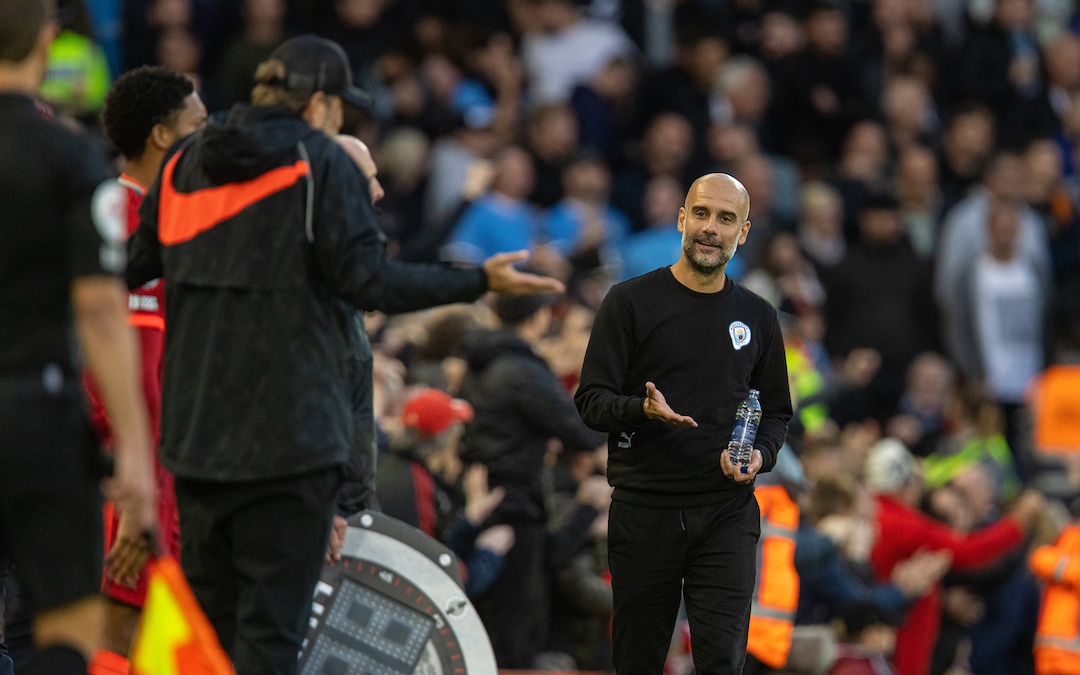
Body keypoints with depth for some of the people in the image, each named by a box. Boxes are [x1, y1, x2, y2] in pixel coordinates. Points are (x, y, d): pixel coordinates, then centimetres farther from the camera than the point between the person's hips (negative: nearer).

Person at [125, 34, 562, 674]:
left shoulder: (184, 165, 11)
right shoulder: (323, 164, -7)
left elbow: (135, 266, 13)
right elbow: (367, 279, -13)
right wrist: (481, 281, -9)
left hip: (195, 424, 6)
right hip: (288, 424, -6)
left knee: (207, 610, 15)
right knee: (272, 621, -4)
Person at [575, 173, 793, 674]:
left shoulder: (757, 317, 11)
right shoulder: (631, 302, 0)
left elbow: (776, 412, 19)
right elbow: (591, 401, -3)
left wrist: (760, 455, -3)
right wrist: (642, 410, -24)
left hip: (727, 514, 1)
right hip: (644, 513, -1)